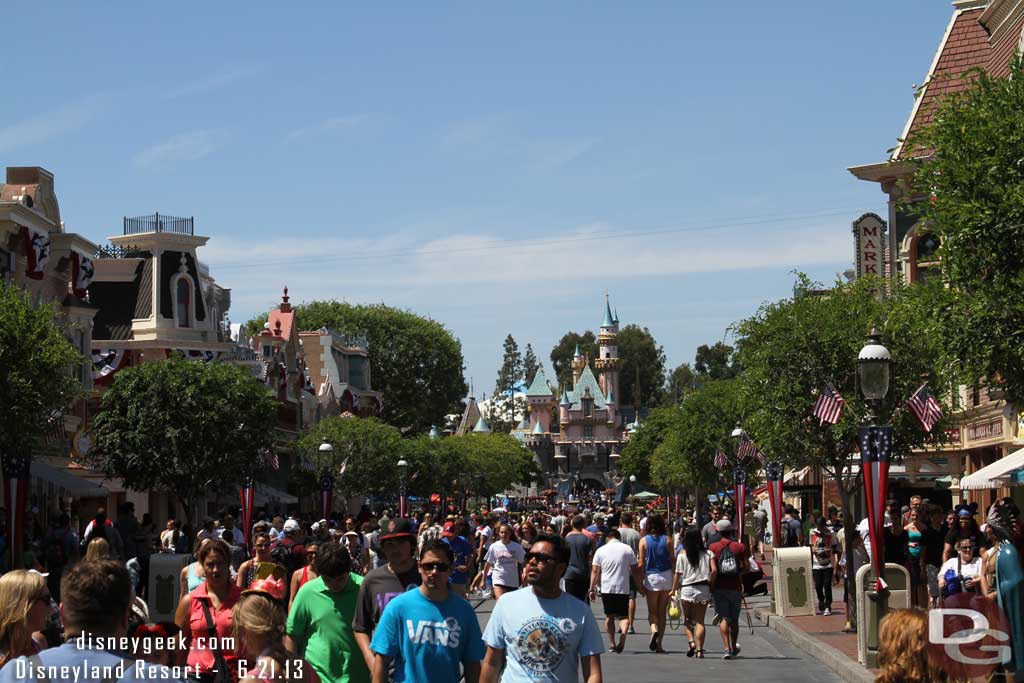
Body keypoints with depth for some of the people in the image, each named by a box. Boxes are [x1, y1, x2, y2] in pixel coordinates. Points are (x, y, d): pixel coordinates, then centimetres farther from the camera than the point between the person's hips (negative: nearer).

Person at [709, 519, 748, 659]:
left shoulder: (713, 547, -5)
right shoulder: (740, 547, -1)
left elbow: (713, 570, -12)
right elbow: (746, 568, -2)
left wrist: (711, 586, -3)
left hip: (720, 588, -2)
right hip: (735, 587, 2)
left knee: (723, 618, -1)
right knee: (734, 620, 15)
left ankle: (727, 649, -13)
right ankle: (734, 647, 28)